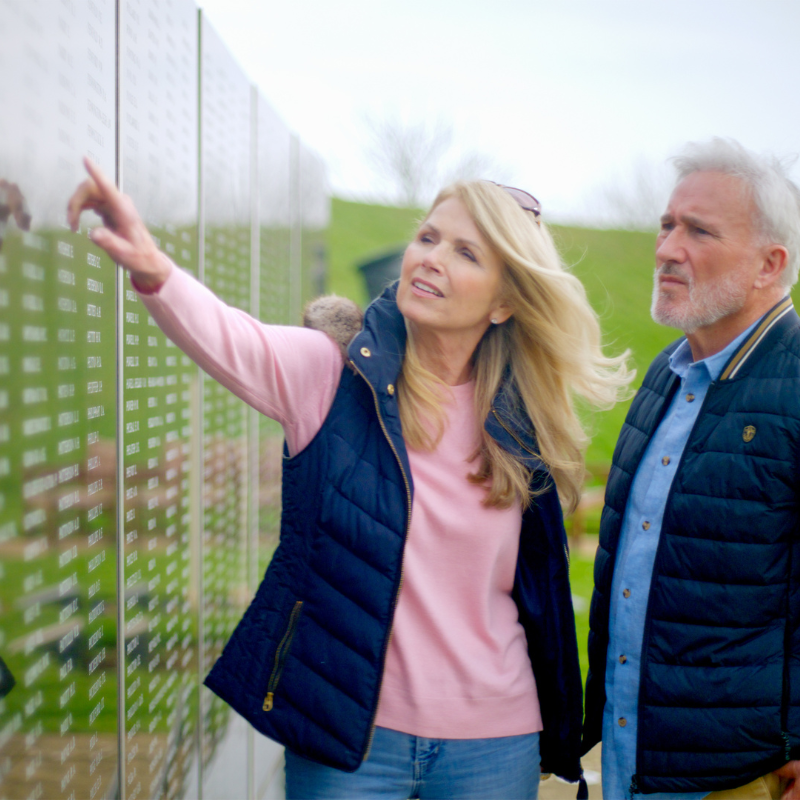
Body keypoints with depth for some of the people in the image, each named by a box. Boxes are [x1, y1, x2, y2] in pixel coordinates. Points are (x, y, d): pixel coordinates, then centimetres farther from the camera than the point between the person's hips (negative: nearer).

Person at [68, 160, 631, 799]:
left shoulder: (518, 426, 0)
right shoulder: (333, 374, -7)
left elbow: (539, 592, 8)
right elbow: (229, 339, -27)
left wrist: (561, 732, 10)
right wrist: (152, 268, -47)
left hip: (492, 743, 2)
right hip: (347, 734, -2)